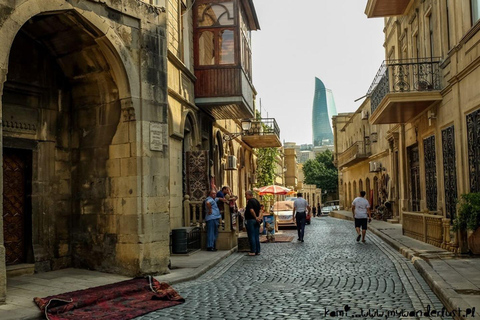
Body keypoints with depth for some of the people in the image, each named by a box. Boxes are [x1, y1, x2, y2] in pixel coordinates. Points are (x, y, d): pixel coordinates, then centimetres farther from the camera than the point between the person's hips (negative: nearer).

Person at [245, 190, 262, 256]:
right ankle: (258, 251, 12)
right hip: (256, 221, 8)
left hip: (251, 220, -8)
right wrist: (259, 217, -1)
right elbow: (259, 211, 14)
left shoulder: (250, 201, -12)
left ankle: (253, 251, -3)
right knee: (257, 236, 10)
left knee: (251, 236, -4)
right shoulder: (257, 201, 15)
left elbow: (251, 210, -23)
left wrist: (255, 217, -14)